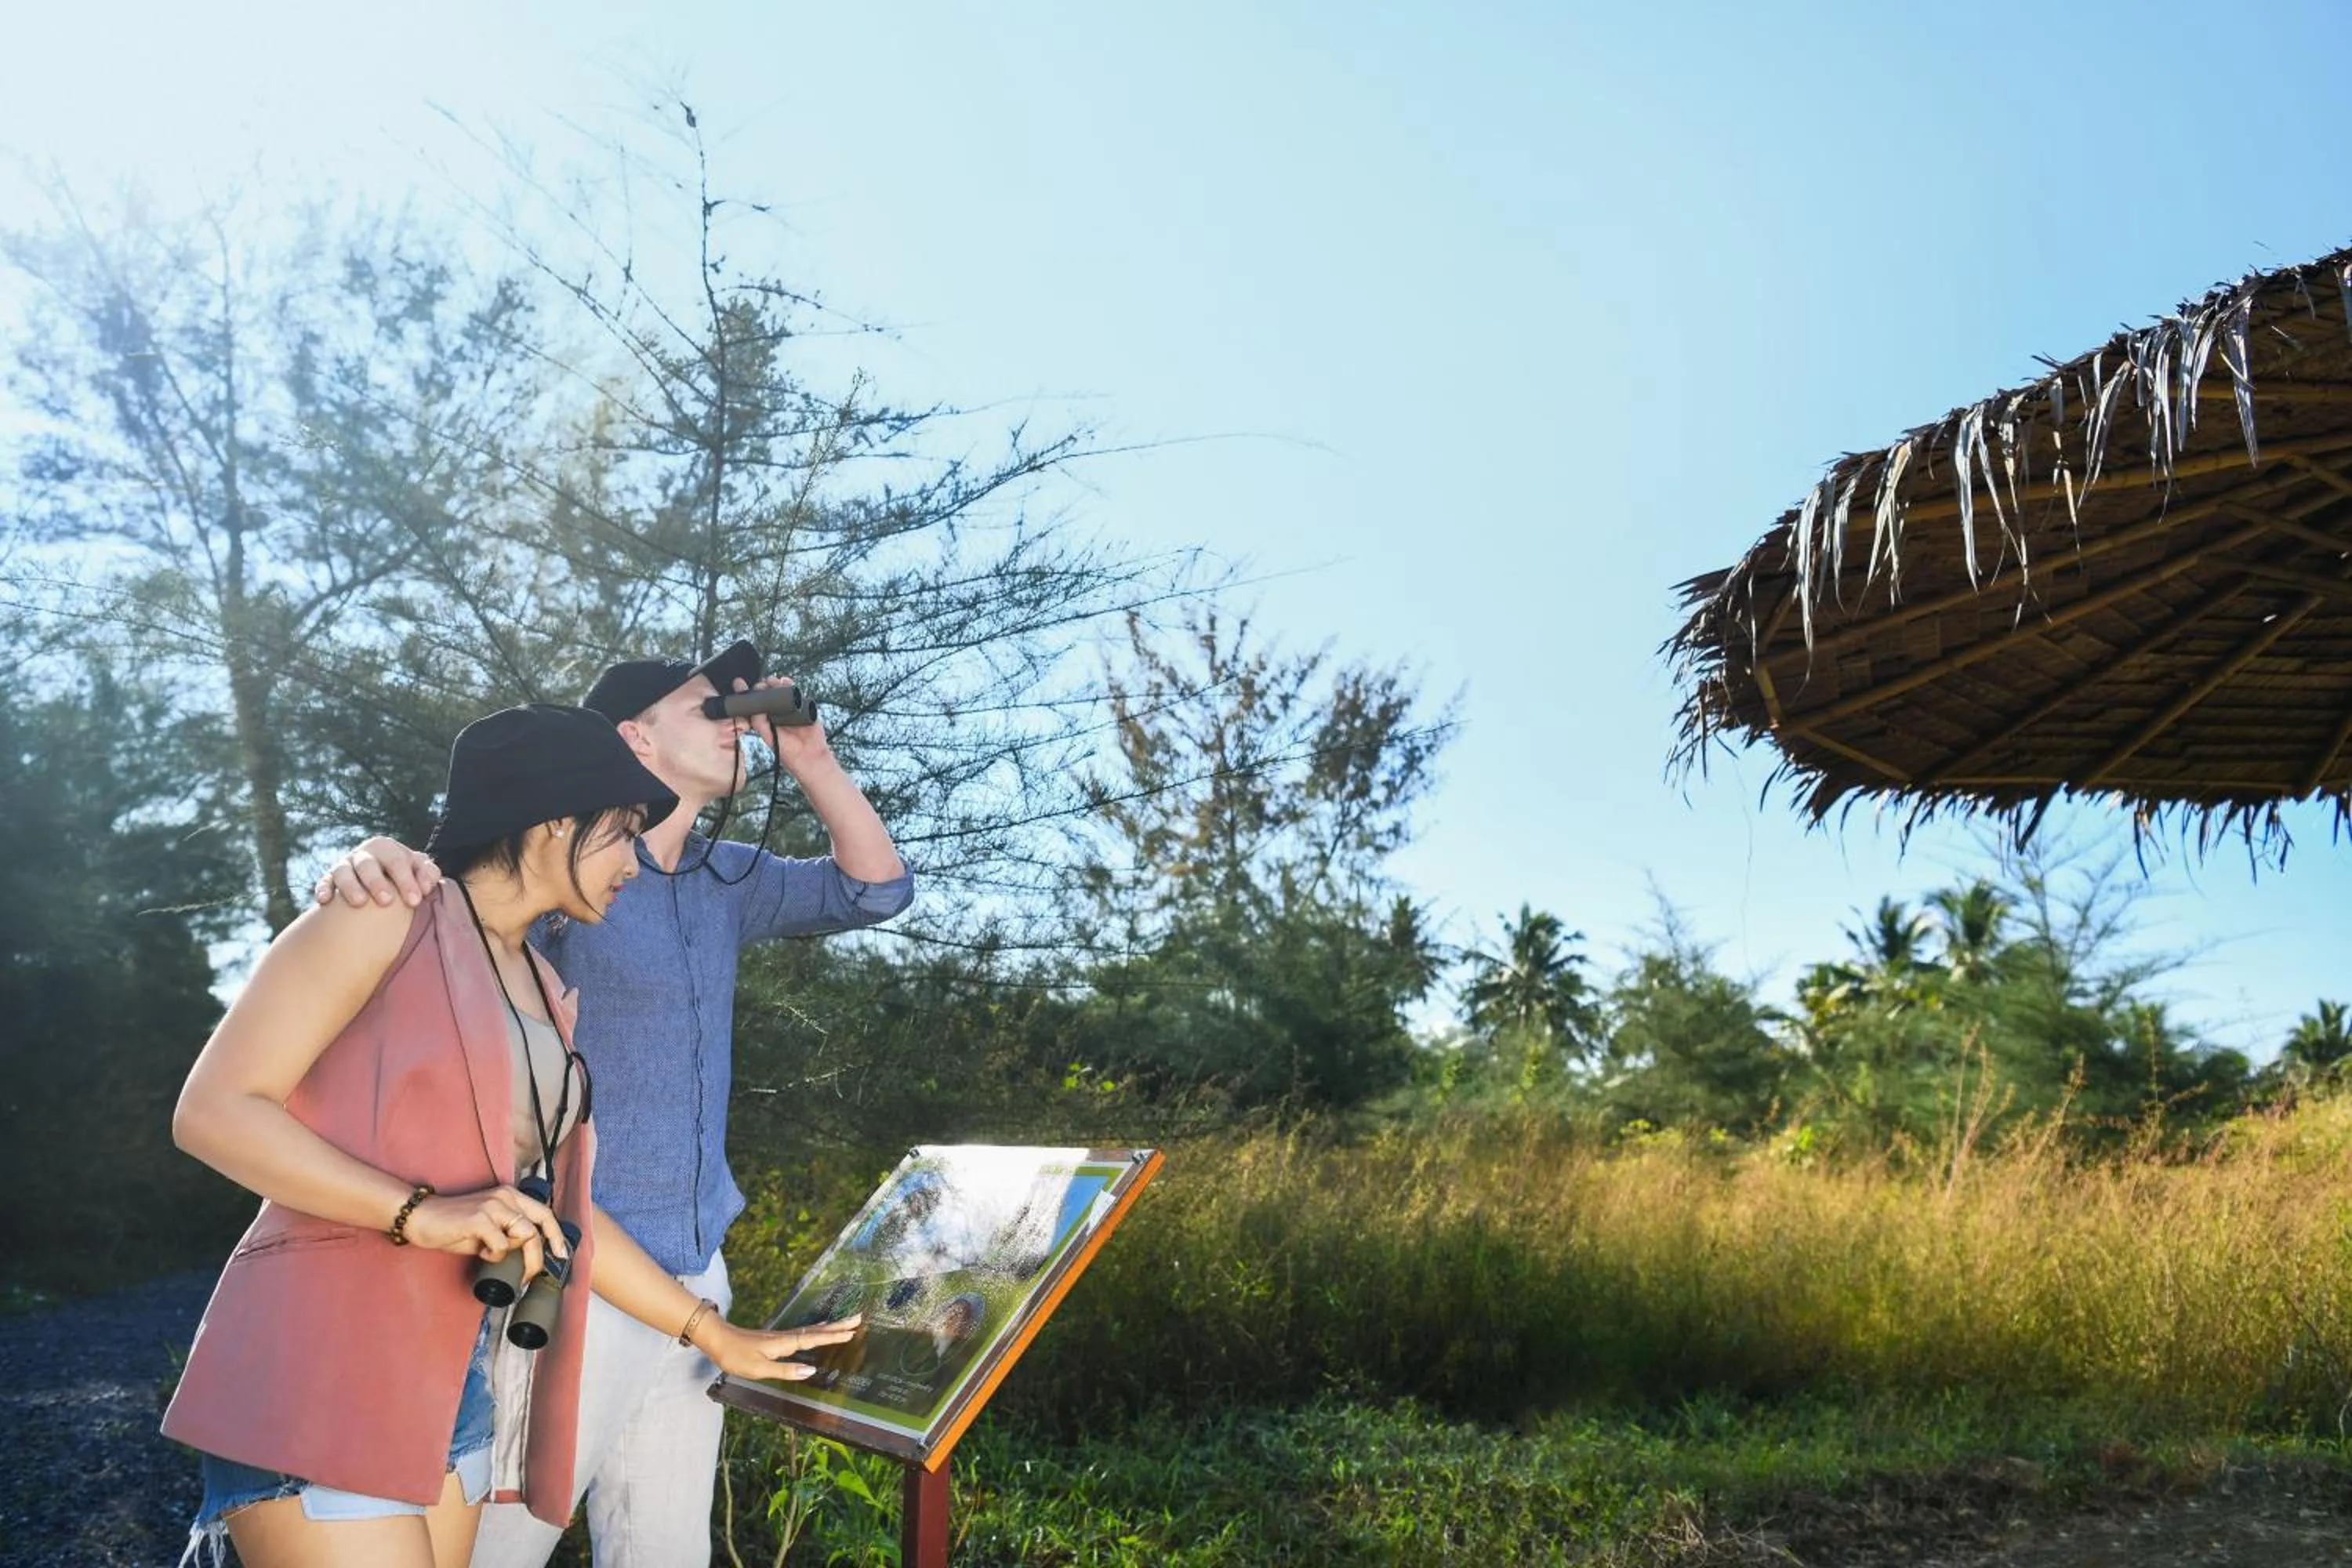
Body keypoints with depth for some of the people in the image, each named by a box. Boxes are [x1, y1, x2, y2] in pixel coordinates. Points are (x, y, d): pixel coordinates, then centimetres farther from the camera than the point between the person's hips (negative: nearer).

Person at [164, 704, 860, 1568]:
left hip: (465, 1381, 7)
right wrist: (422, 1213, -22)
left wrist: (717, 1335, 19)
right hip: (322, 1370, -7)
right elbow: (212, 1109, -11)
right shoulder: (392, 917, -5)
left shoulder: (546, 994, 16)